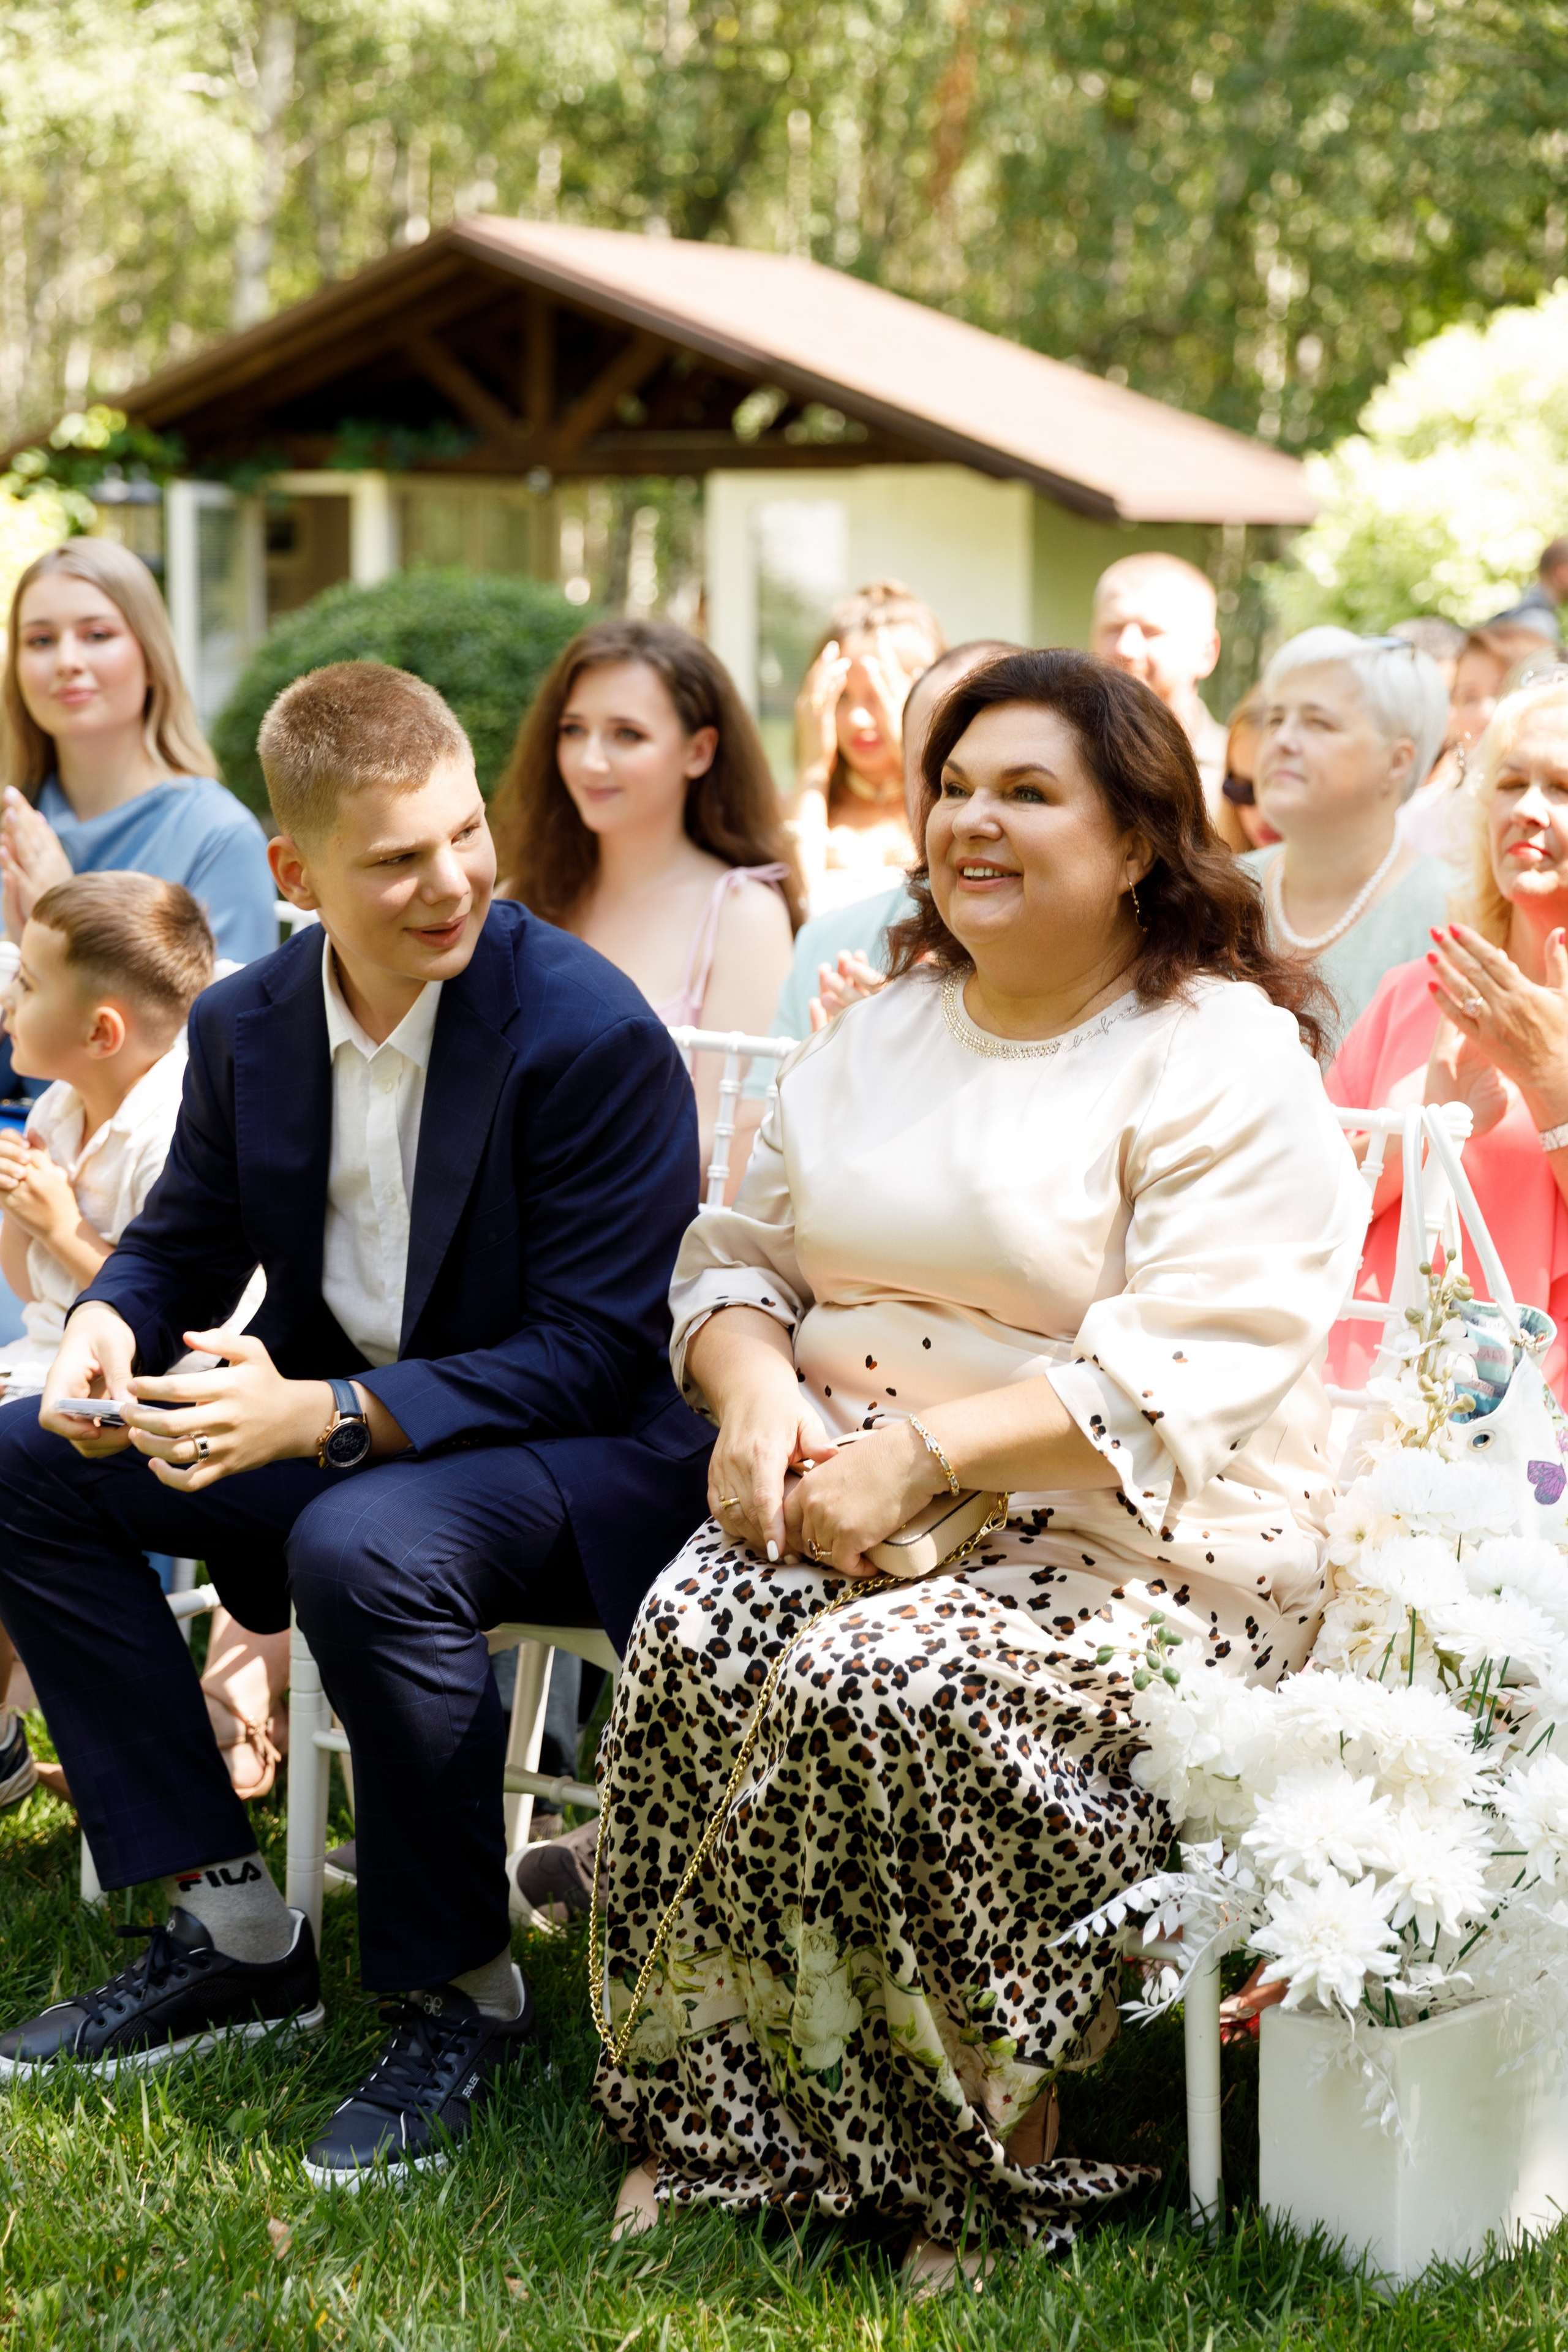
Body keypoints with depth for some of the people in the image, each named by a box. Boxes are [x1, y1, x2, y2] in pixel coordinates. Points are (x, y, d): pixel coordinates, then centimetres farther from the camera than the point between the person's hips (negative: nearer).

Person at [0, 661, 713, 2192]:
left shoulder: (592, 1034, -20)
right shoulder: (247, 1025, 1)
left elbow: (595, 1353, -22)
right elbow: (184, 1241, 13)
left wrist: (325, 1418, -33)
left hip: (586, 1453, -7)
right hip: (329, 1422, 8)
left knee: (366, 1548, -38)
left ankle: (461, 1996, -14)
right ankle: (233, 1934, 1)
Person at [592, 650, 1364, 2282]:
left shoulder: (1226, 1062, -6)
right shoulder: (878, 1035, 16)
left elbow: (1181, 1370, -17)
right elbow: (738, 1255, 17)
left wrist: (918, 1455, -24)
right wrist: (754, 1385, -8)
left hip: (1140, 1549, -6)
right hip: (846, 1502, 6)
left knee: (876, 1692, -32)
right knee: (688, 1640, -25)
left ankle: (990, 2149, -14)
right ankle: (710, 2117, -15)